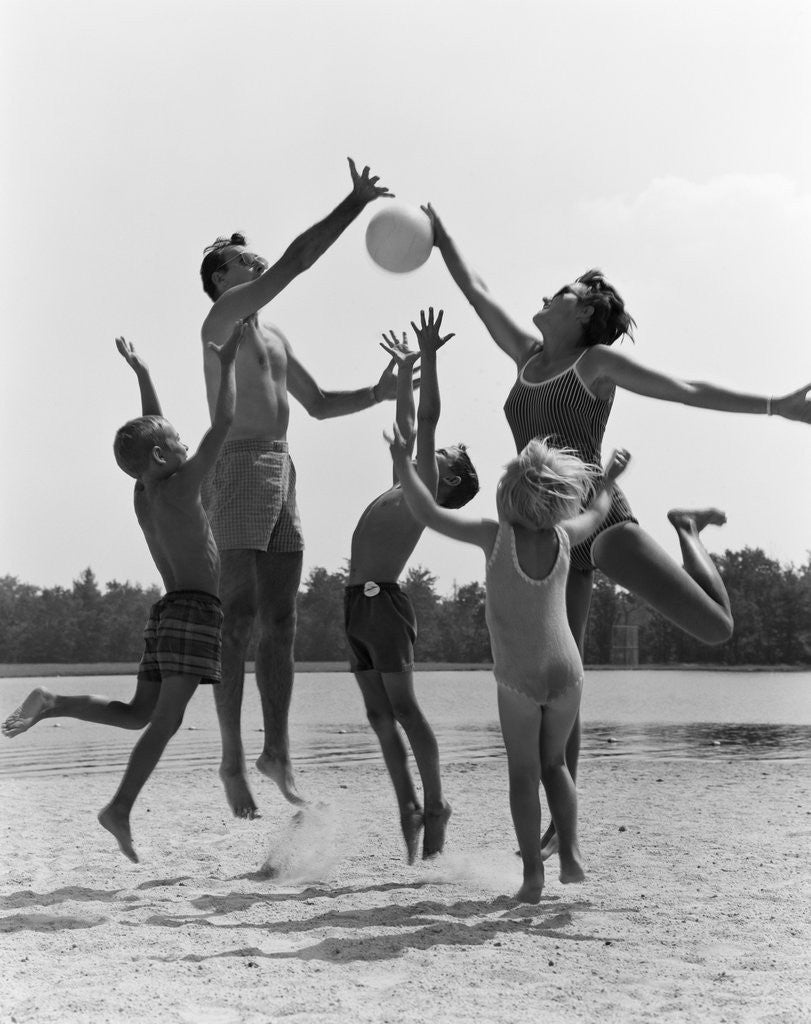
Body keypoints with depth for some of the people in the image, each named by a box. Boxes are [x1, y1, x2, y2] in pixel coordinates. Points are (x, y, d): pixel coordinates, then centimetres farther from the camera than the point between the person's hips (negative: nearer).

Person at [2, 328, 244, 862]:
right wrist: (227, 363, -3)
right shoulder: (179, 488, -8)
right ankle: (120, 809, -15)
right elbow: (224, 423, -11)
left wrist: (142, 372, 34)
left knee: (138, 714, 15)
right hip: (195, 611, -9)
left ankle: (53, 703, 2)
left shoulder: (143, 493, 13)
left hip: (167, 612, 9)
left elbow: (153, 428, 27)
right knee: (167, 719, -11)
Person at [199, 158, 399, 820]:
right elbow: (297, 259, -11)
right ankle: (234, 759, -5)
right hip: (240, 468, -8)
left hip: (281, 471, 8)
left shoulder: (272, 337, 23)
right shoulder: (224, 315, -2)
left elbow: (317, 404, 28)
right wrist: (355, 204, -8)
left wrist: (378, 394, 14)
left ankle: (277, 752, 12)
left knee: (280, 623, 6)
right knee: (239, 621, -9)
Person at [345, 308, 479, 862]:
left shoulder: (427, 489, -1)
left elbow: (426, 420, -10)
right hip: (358, 605, 8)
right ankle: (409, 806, 9)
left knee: (405, 709, -8)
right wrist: (406, 368, 35)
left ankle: (436, 805, -2)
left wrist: (429, 358, -12)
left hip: (383, 603, -8)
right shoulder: (406, 485, 20)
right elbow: (406, 426, 30)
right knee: (379, 714, 6)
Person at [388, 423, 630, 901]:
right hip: (566, 671, 3)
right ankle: (571, 853, 11)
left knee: (524, 773, 8)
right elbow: (597, 513, 22)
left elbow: (429, 514, -12)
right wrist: (610, 479, 40)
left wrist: (403, 463, -2)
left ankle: (533, 874, 3)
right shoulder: (563, 538, 0)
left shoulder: (497, 536, -11)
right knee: (554, 763, 21)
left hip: (518, 679, -3)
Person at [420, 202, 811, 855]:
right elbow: (477, 292, 25)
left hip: (600, 518, -4)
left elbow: (690, 391, 0)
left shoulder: (597, 361, 3)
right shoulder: (528, 357, 17)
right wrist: (440, 236, 24)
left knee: (717, 628, -13)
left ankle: (688, 533, 19)